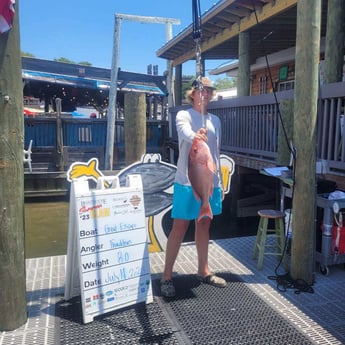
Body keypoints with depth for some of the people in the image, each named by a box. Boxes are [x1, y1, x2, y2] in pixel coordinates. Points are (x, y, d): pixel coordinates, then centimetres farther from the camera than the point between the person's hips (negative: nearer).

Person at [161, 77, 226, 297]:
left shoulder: (215, 120, 14)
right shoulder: (183, 116, -4)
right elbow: (186, 133, -29)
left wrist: (219, 182, 17)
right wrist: (195, 136, -53)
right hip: (188, 182, -6)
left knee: (204, 225, 14)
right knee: (180, 227, -2)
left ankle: (204, 271, 27)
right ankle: (167, 276, 10)